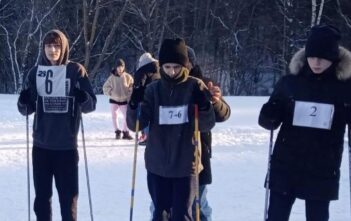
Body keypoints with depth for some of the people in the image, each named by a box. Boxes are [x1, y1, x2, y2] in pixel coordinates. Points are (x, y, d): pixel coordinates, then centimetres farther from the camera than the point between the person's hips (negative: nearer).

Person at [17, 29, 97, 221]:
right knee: (42, 194, 11)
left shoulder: (76, 70, -4)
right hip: (41, 144, 2)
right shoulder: (35, 72, 3)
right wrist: (24, 102, -15)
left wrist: (83, 98, -25)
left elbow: (91, 105, -3)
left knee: (68, 194, 5)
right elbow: (27, 109, 7)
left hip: (67, 145, -2)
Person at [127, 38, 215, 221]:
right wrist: (134, 105, -23)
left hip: (185, 165, -2)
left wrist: (204, 105, -25)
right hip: (157, 165, 2)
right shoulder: (153, 89, 1)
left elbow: (206, 125, -5)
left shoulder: (195, 87, -4)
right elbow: (136, 124, -3)